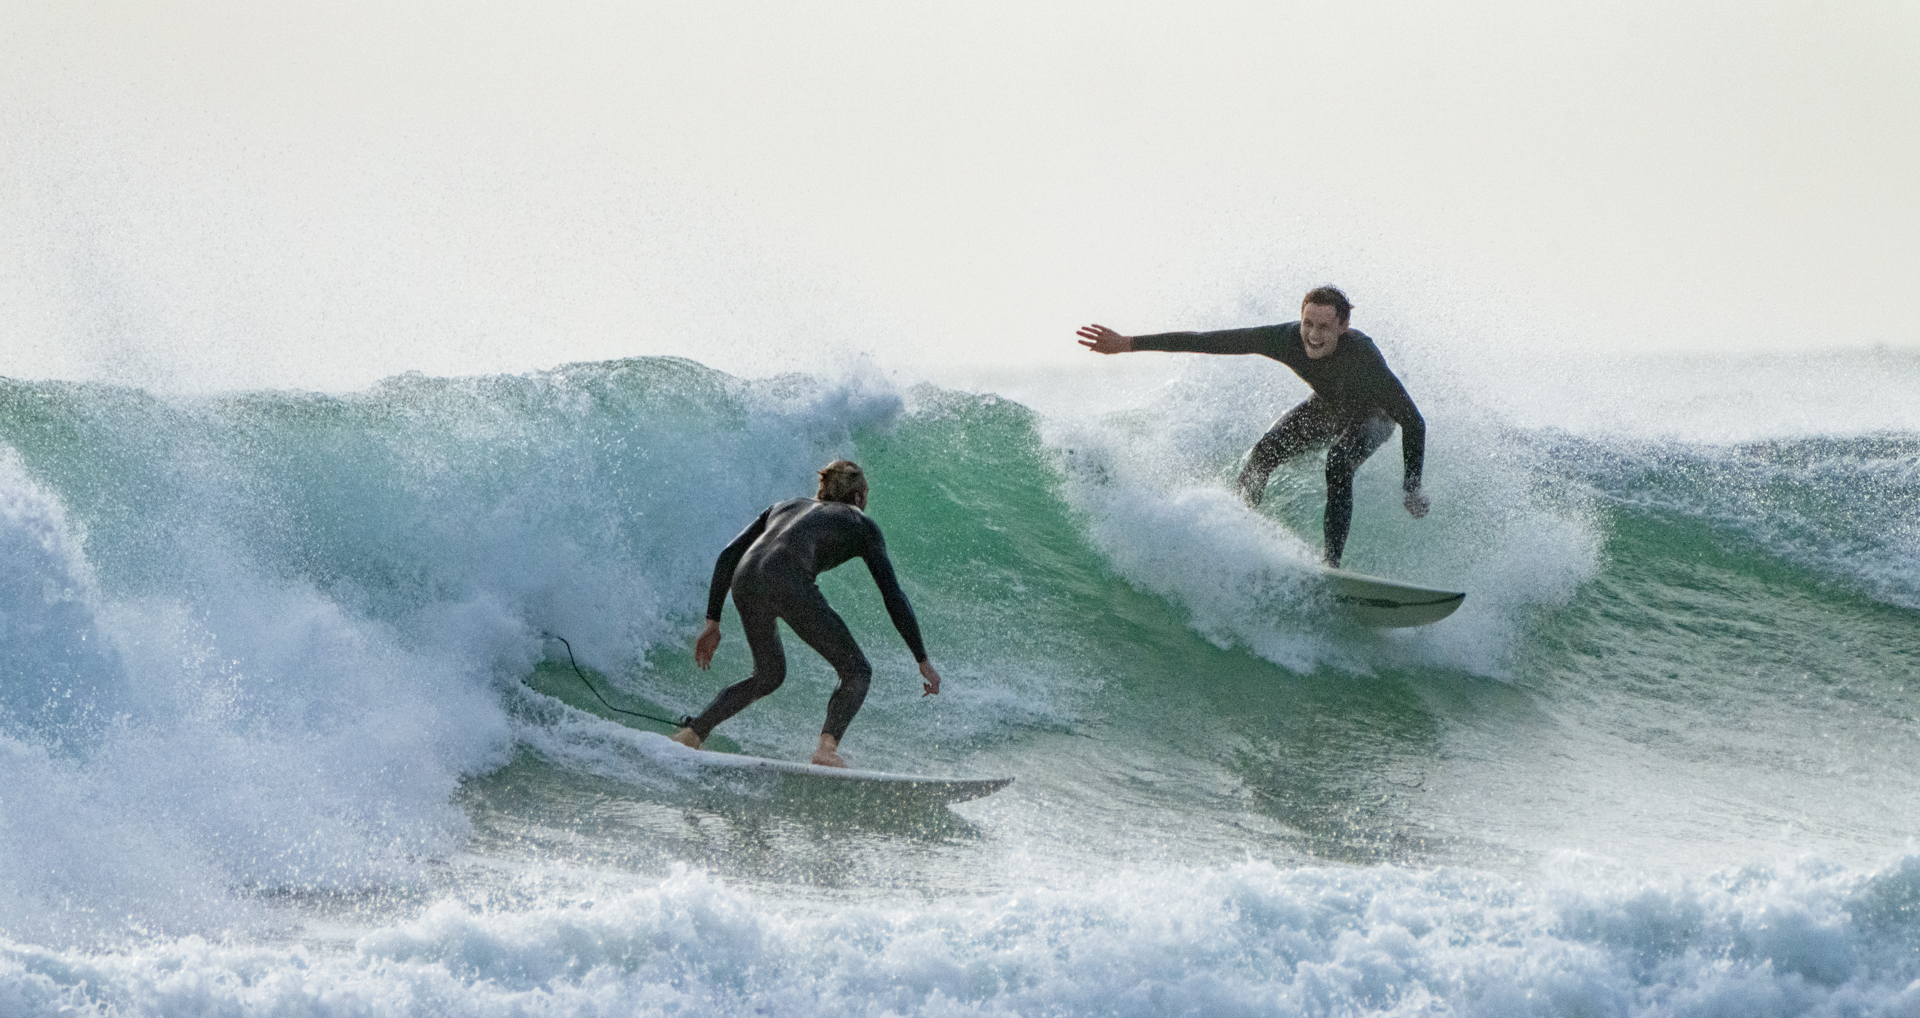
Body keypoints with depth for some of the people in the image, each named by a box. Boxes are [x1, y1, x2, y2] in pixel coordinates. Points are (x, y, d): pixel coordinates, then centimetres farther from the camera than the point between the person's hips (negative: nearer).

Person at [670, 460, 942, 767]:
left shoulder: (784, 506, 36)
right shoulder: (860, 525, 24)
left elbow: (728, 556, 26)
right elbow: (893, 596, 16)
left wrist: (712, 622, 27)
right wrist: (923, 660, 19)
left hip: (745, 580, 5)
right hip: (788, 581, -5)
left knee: (769, 674, 28)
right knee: (856, 671, 9)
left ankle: (691, 734, 18)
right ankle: (827, 746, -15)